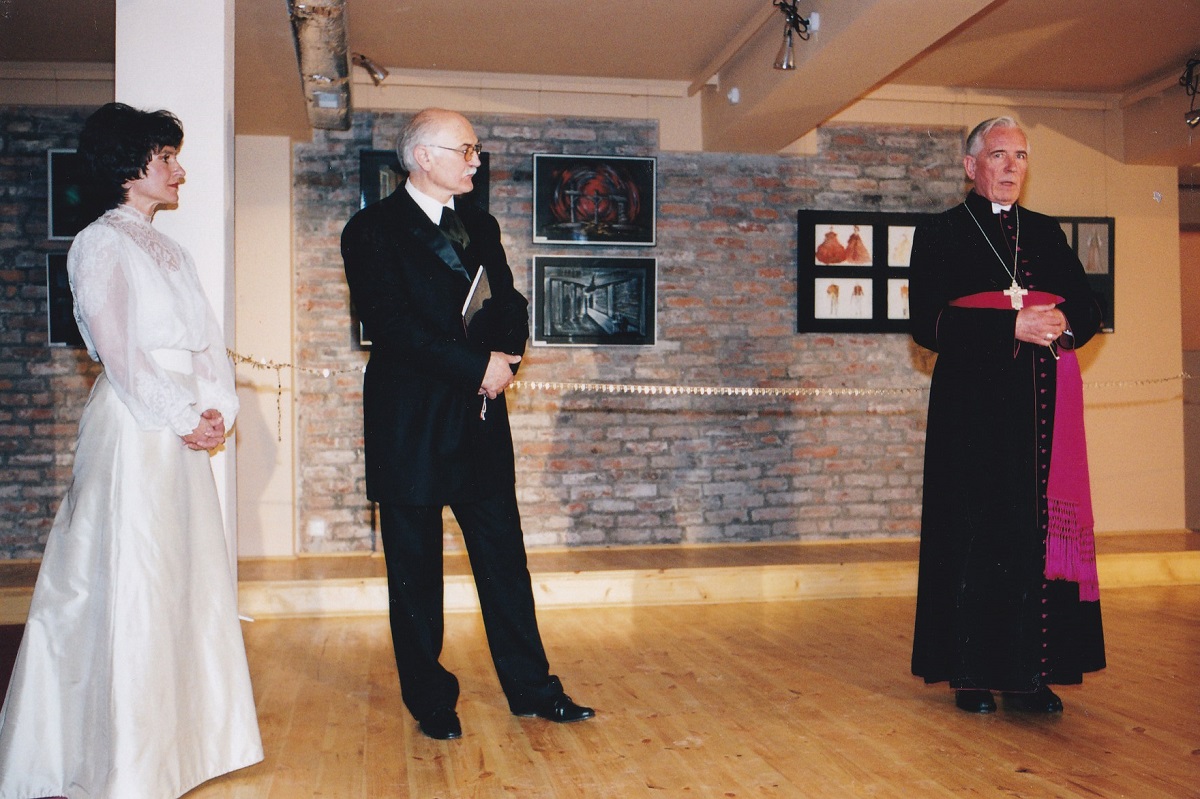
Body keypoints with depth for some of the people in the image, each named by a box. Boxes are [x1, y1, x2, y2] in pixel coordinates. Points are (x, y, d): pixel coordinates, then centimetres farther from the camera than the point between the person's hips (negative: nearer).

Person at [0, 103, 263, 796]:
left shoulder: (172, 253, 19)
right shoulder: (100, 244, -4)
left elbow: (209, 341, 13)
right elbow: (116, 347, -13)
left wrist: (218, 409, -3)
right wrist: (182, 416, -13)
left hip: (186, 433, 8)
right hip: (133, 426, -8)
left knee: (189, 575, 11)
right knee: (130, 581, -3)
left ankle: (186, 729, 24)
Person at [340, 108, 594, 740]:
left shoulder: (480, 226, 15)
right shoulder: (372, 230, -6)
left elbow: (510, 304, 12)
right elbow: (391, 324, -16)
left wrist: (502, 356, -10)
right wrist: (476, 366, -18)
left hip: (480, 416, 5)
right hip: (409, 425, -5)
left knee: (503, 555, 9)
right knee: (415, 566, 6)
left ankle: (531, 689, 19)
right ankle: (429, 699, 20)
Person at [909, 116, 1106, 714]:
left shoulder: (1047, 234, 19)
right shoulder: (940, 235, 5)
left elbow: (1089, 311, 13)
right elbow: (929, 324, -8)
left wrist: (1061, 322, -11)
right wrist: (1013, 326, -17)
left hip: (1043, 408, 4)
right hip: (973, 411, -4)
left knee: (1040, 534, 1)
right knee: (973, 536, -3)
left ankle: (1032, 672, 8)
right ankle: (970, 672, 6)